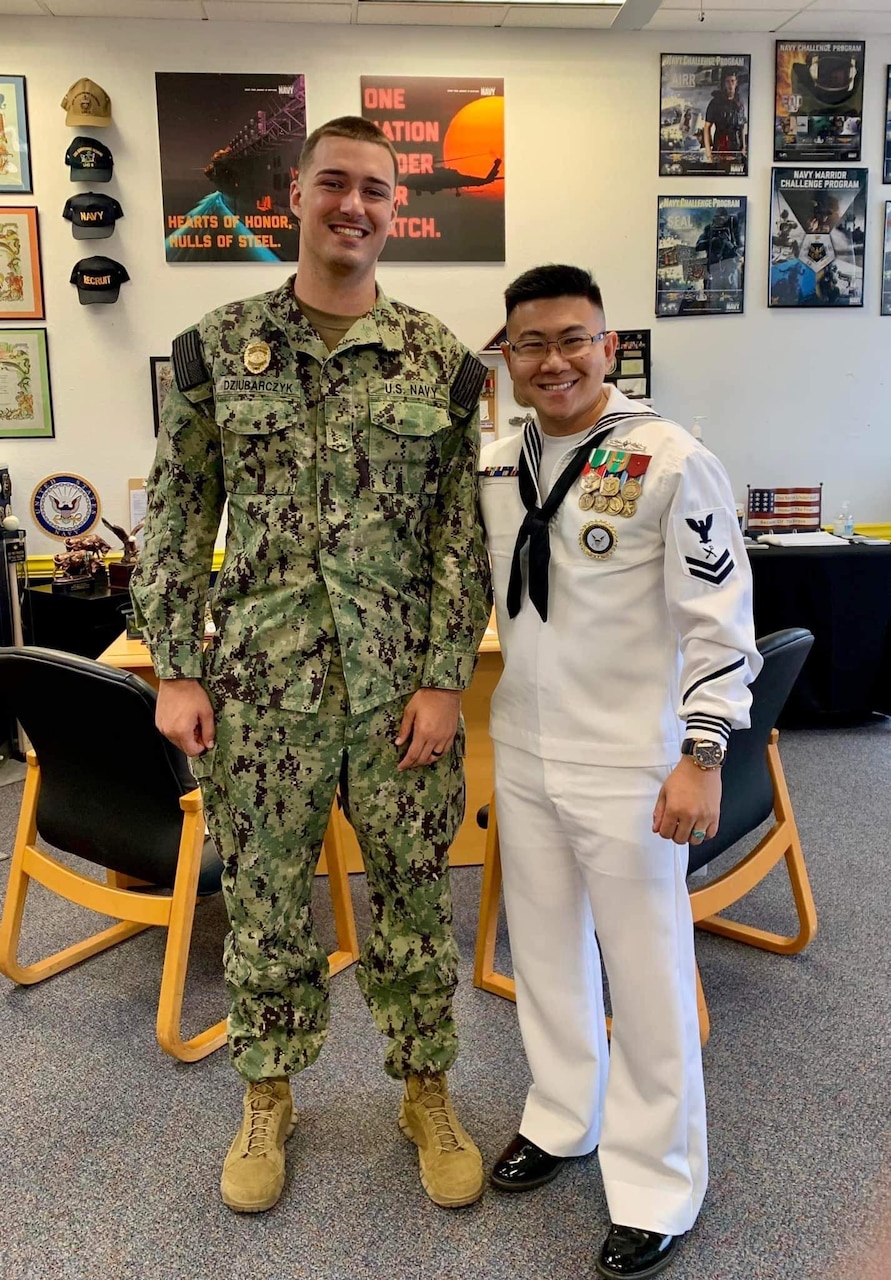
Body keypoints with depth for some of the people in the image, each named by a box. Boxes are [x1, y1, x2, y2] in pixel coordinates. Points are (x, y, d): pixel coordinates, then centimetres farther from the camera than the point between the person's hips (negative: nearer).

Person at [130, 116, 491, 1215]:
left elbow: (462, 532, 0)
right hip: (258, 685, 1)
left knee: (413, 900, 12)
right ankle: (267, 1100, 38)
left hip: (403, 688, 0)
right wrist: (175, 670, -3)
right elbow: (177, 514, 3)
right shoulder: (217, 345, 2)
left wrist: (446, 678, -6)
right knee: (263, 901, 14)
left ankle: (427, 1095, 36)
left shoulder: (441, 360, 1)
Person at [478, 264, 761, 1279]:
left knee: (646, 970, 6)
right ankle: (563, 1119, 42)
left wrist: (702, 754, -17)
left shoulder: (670, 461, -12)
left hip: (628, 764, -5)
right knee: (544, 948, 19)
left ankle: (657, 1190, 25)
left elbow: (720, 619, -13)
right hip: (523, 755, 6)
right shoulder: (493, 468, 5)